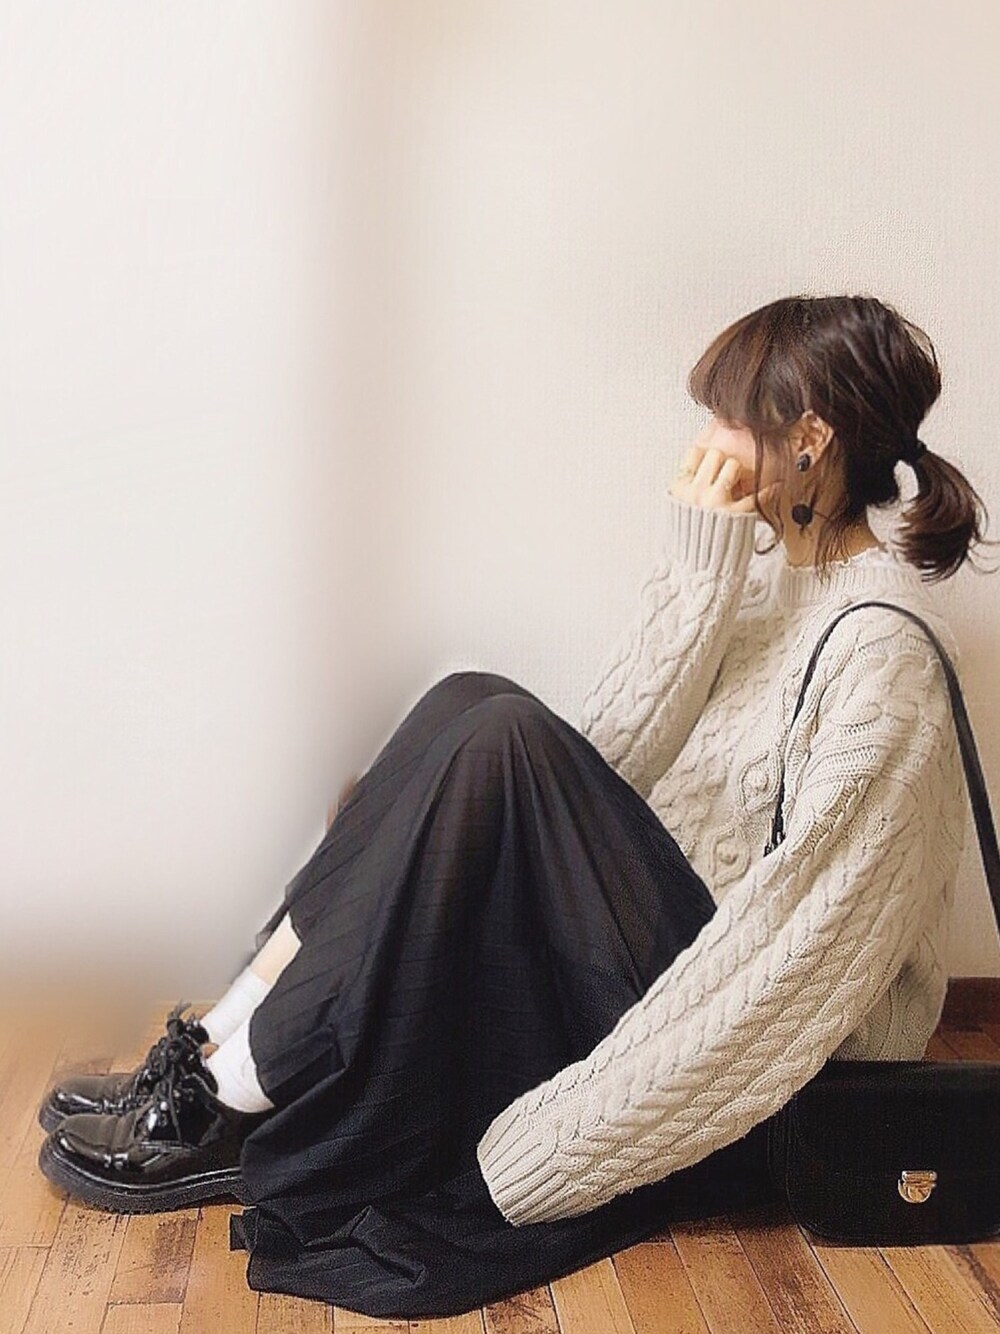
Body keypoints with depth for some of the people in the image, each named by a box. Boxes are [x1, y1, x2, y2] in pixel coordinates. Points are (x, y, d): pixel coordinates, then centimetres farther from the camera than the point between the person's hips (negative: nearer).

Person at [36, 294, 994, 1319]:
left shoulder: (881, 640, -17)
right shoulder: (768, 579, 9)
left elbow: (799, 935, -23)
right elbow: (606, 754, 1)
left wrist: (536, 1147, -24)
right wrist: (694, 570, -10)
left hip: (769, 1061, -8)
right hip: (677, 939, 8)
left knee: (498, 742, -25)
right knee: (474, 705, -9)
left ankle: (229, 1119, -15)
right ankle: (215, 1054, -7)